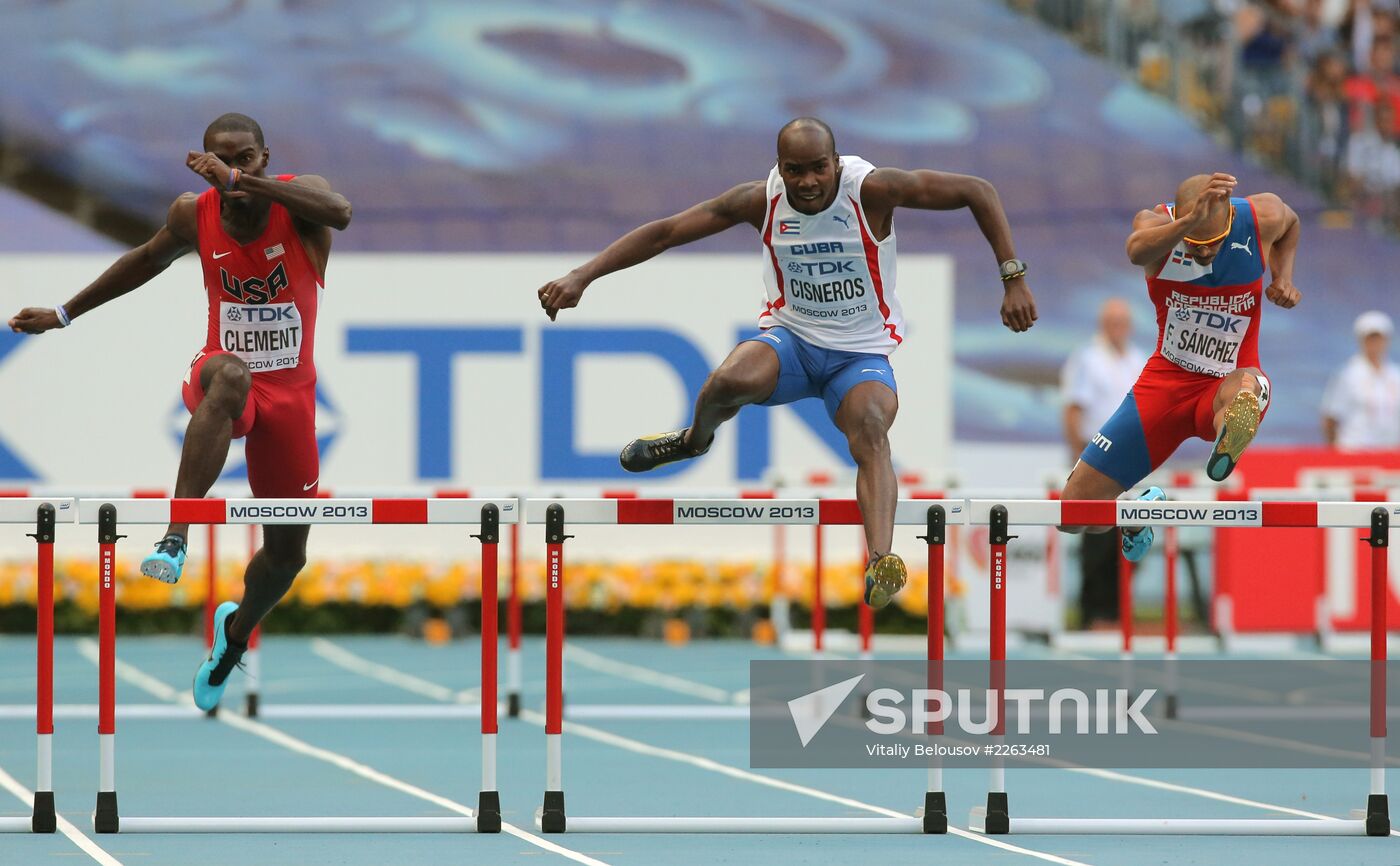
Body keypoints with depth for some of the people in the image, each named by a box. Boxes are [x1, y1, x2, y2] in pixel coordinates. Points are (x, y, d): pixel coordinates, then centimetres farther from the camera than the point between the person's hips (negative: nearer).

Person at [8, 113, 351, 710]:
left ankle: (236, 631, 44)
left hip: (290, 390, 1)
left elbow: (340, 212, -39)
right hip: (225, 370, -1)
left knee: (288, 553, 10)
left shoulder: (297, 196, -14)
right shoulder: (195, 213, -6)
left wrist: (242, 180, -46)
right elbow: (149, 259, 15)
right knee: (230, 375, -42)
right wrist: (65, 314, 23)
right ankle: (175, 537, -51)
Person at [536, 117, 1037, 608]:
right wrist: (582, 276, -15)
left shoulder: (873, 190, -19)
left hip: (861, 352, -2)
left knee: (871, 430, -34)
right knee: (731, 380, -31)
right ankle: (697, 437, 6)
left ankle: (880, 564, -51)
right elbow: (664, 233, -7)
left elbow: (978, 192, -14)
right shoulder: (761, 201, -11)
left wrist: (1013, 280, -18)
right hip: (789, 338, 2)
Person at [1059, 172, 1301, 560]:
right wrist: (1190, 222, -63)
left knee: (1246, 387, -42)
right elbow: (1138, 250, -44)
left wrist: (1283, 278, -1)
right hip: (1166, 380, 1)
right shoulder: (1157, 222, -16)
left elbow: (1289, 223, 17)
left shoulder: (1263, 216, -12)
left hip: (1224, 384, -1)